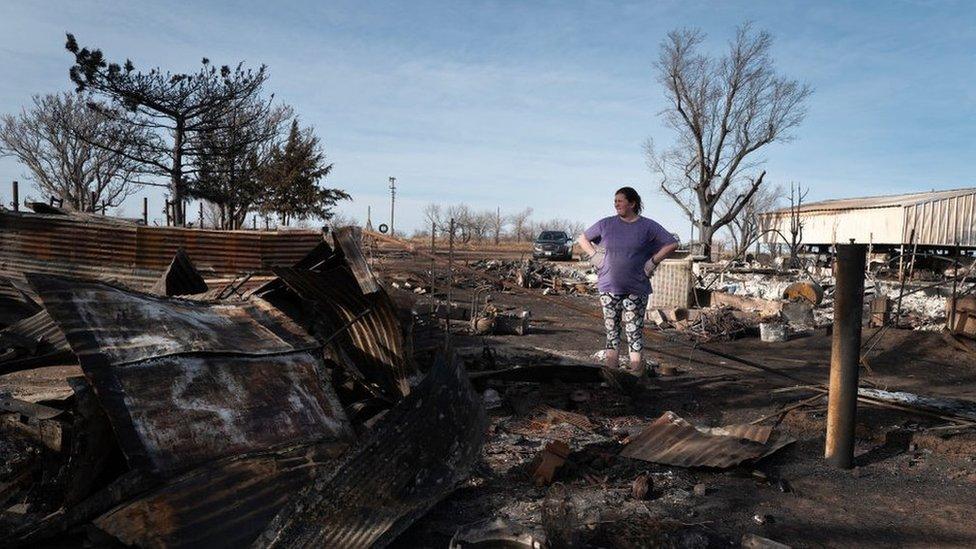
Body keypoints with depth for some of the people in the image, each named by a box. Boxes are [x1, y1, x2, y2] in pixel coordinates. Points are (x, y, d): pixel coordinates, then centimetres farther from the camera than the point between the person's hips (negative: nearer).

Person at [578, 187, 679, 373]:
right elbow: (583, 239, 17)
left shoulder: (648, 226, 0)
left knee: (634, 332, -1)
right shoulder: (606, 224, 6)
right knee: (611, 331, 7)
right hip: (609, 288, 2)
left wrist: (652, 263, -4)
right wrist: (595, 257, 4)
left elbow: (672, 244, 3)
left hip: (637, 289, -2)